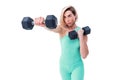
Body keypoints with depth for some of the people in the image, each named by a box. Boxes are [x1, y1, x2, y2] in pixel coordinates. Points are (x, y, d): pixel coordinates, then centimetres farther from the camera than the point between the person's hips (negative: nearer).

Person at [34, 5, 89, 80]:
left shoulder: (81, 32, -8)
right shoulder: (62, 29, -7)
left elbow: (84, 55, -13)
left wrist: (81, 37, -21)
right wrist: (42, 23, -54)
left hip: (77, 67, -2)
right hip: (63, 66, 2)